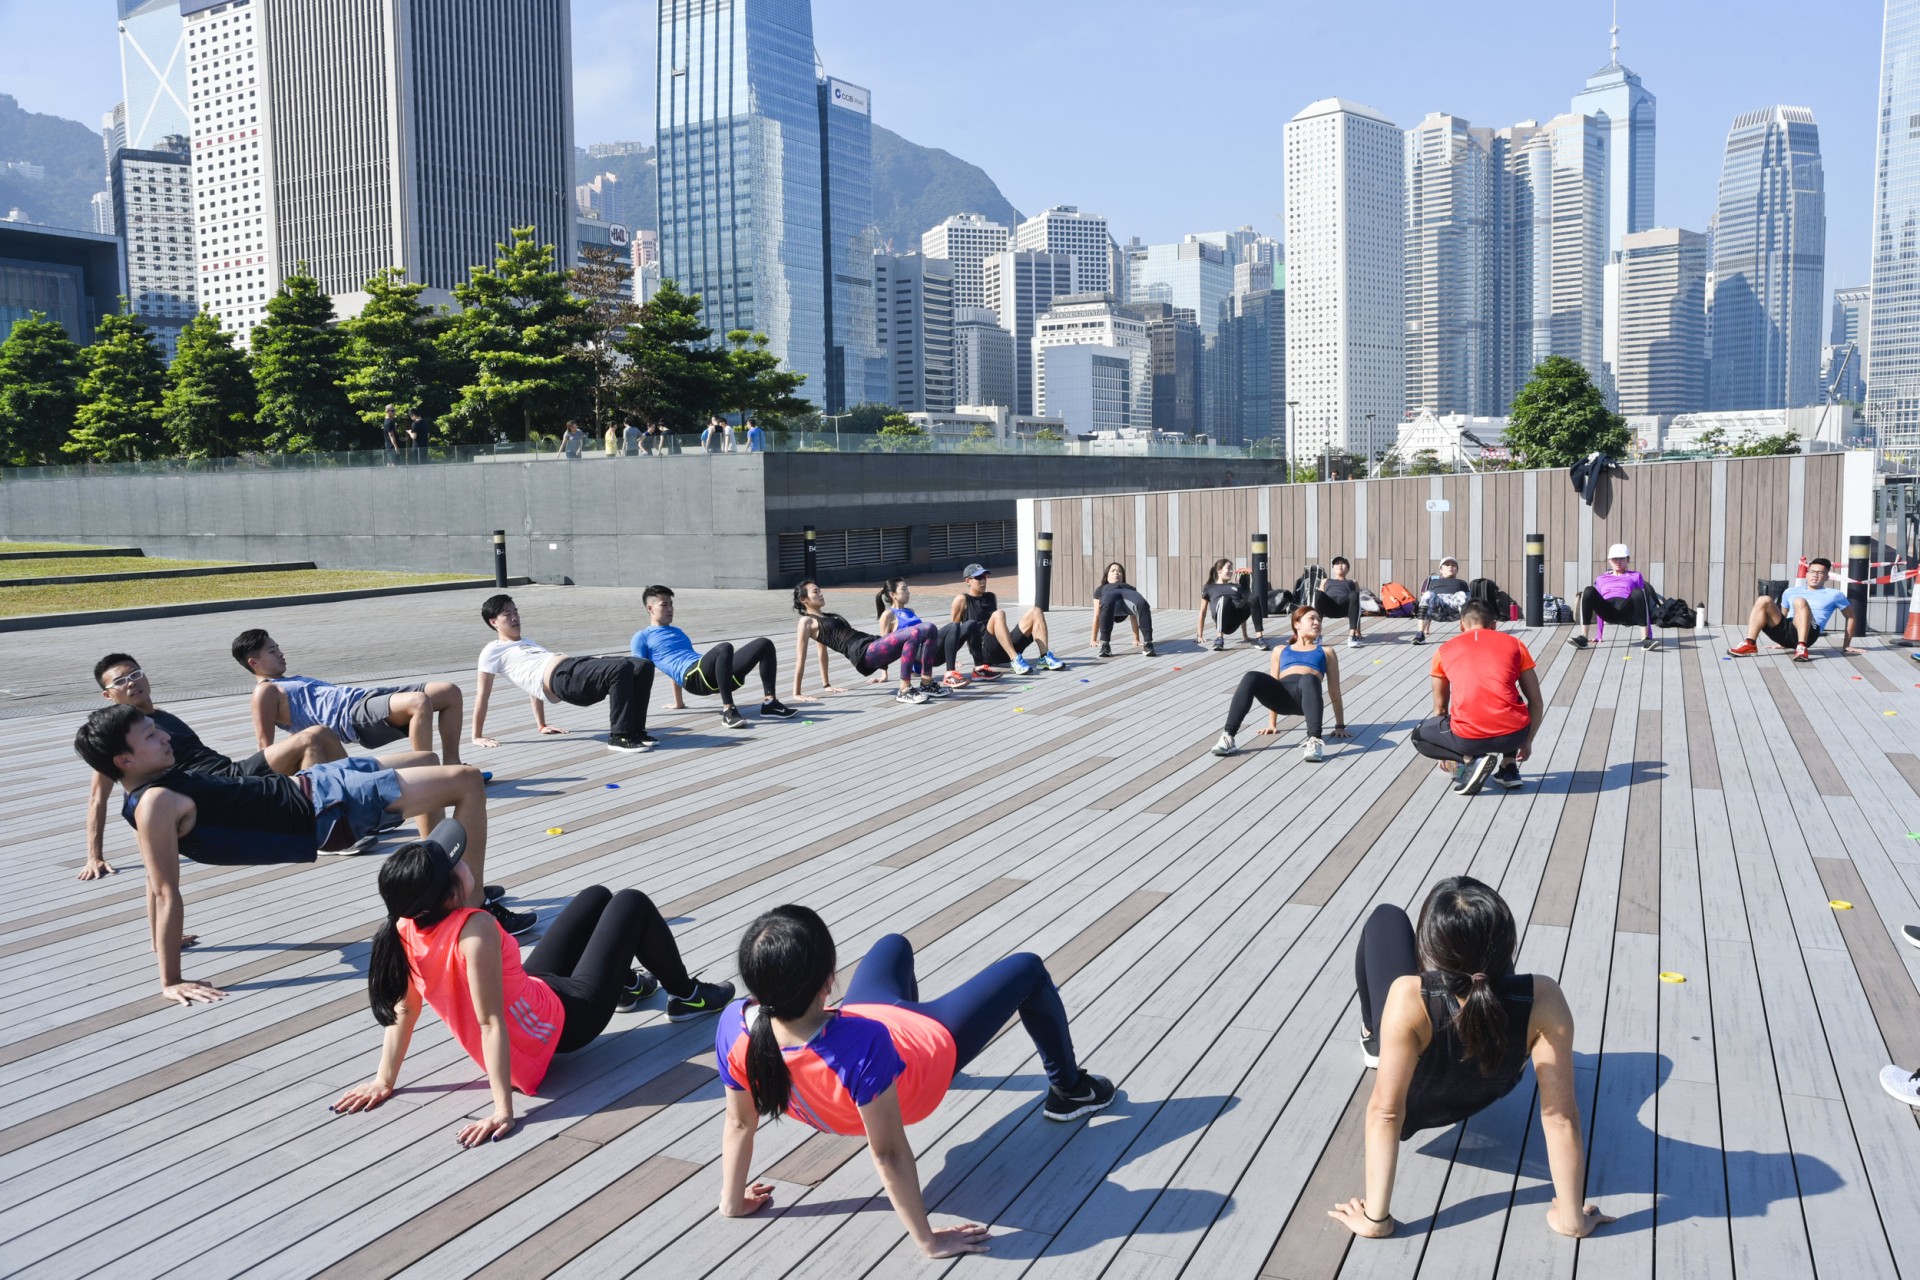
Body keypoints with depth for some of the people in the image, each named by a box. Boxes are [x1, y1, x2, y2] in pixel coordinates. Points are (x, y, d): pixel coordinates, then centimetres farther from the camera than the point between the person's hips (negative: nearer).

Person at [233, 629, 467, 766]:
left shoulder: (294, 682, 31)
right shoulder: (265, 692, 3)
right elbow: (265, 745, -4)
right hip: (352, 715, -10)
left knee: (450, 691, 0)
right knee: (419, 703, -36)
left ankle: (451, 765, 3)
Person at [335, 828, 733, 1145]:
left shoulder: (405, 928, -16)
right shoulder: (474, 932, -39)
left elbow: (405, 1008, -10)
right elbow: (491, 1024, -38)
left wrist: (385, 1081, -1)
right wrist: (503, 1111, -35)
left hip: (533, 991, 8)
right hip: (565, 1019, -8)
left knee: (598, 897, 24)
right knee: (632, 903, 6)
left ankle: (628, 984, 53)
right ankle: (687, 997, 29)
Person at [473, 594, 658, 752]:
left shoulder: (527, 643, 37)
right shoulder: (493, 651, 12)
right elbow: (482, 694, 7)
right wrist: (477, 736, 2)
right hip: (561, 679, -8)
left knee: (644, 666, -12)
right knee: (621, 668, -32)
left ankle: (635, 731, -2)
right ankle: (620, 736, -28)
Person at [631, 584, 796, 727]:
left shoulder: (677, 631, 34)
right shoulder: (642, 637, 12)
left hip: (711, 674, 7)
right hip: (693, 677, -7)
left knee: (764, 644, -7)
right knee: (724, 648, -39)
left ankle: (769, 703, -10)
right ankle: (728, 710, -38)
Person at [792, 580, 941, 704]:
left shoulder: (830, 616, 28)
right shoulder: (807, 622, 3)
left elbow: (823, 653, 35)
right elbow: (800, 659, -2)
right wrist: (797, 693, -6)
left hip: (875, 644, 9)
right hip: (863, 654, -9)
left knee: (928, 628, -6)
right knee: (914, 634, -30)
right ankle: (904, 691, -24)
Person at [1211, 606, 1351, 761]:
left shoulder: (1326, 652, 30)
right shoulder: (1280, 650, 33)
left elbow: (1334, 692, 24)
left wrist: (1340, 725, 17)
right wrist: (1272, 723, 20)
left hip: (1306, 695, -2)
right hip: (1282, 694, 2)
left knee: (1308, 680, -40)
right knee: (1251, 678, -31)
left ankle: (1314, 740, -57)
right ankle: (1228, 736, -39)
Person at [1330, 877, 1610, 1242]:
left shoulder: (1409, 999, -45)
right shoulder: (1542, 1000, -39)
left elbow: (1386, 1112, -37)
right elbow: (1561, 1116, -32)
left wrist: (1375, 1218, -24)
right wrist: (1571, 1219, -17)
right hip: (1485, 1097, 2)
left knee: (1387, 918, 12)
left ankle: (1373, 1039, 40)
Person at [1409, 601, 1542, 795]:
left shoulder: (1445, 650, 18)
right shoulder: (1514, 644, 17)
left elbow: (1440, 708, 31)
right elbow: (1536, 703, 21)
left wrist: (1446, 753, 46)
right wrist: (1527, 742, 38)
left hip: (1468, 738, -3)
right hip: (1514, 734, 3)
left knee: (1419, 736, 27)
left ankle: (1470, 760, 1)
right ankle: (1508, 768, 22)